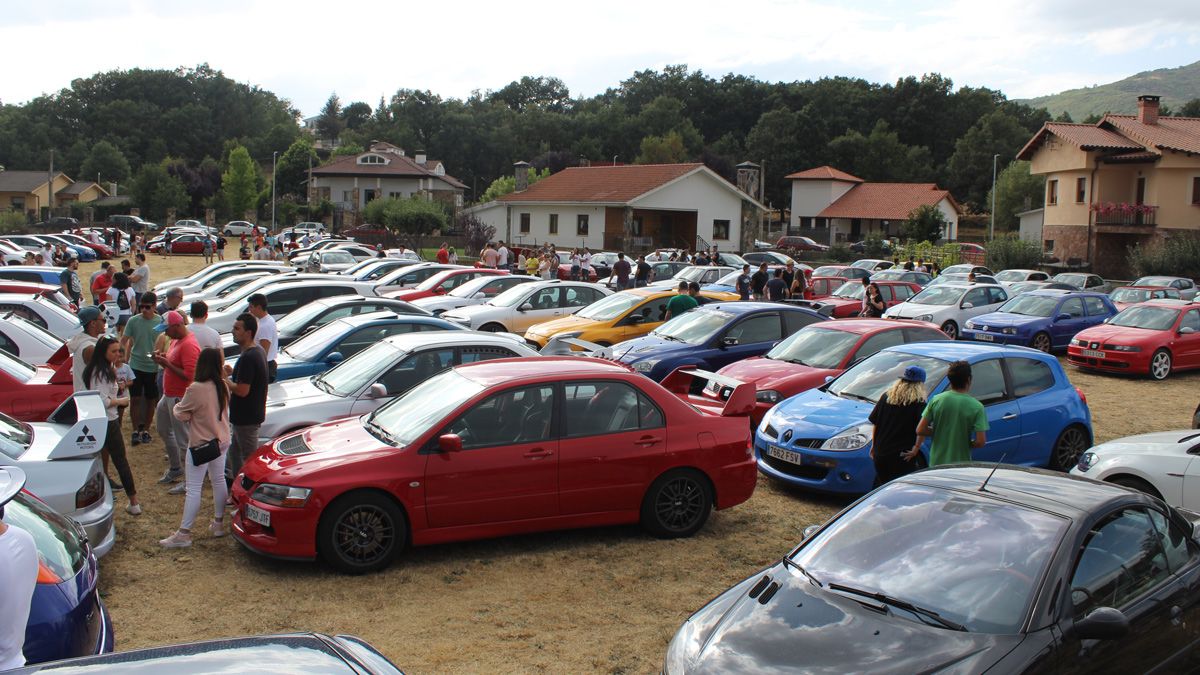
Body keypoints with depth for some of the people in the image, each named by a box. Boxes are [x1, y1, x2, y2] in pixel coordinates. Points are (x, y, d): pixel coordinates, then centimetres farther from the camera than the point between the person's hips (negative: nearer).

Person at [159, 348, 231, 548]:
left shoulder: (196, 389, -21)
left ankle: (184, 534, 0)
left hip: (200, 445, -7)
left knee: (193, 489, -4)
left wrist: (177, 406, 8)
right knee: (219, 481, 18)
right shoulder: (222, 387, 0)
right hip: (221, 441, 7)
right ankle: (218, 523, 29)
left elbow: (181, 414, -12)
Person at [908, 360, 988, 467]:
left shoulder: (936, 400, -4)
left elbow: (920, 430, -5)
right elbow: (980, 442, -14)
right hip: (961, 466, -2)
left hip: (936, 463, 2)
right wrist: (966, 443, 5)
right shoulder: (976, 406, -11)